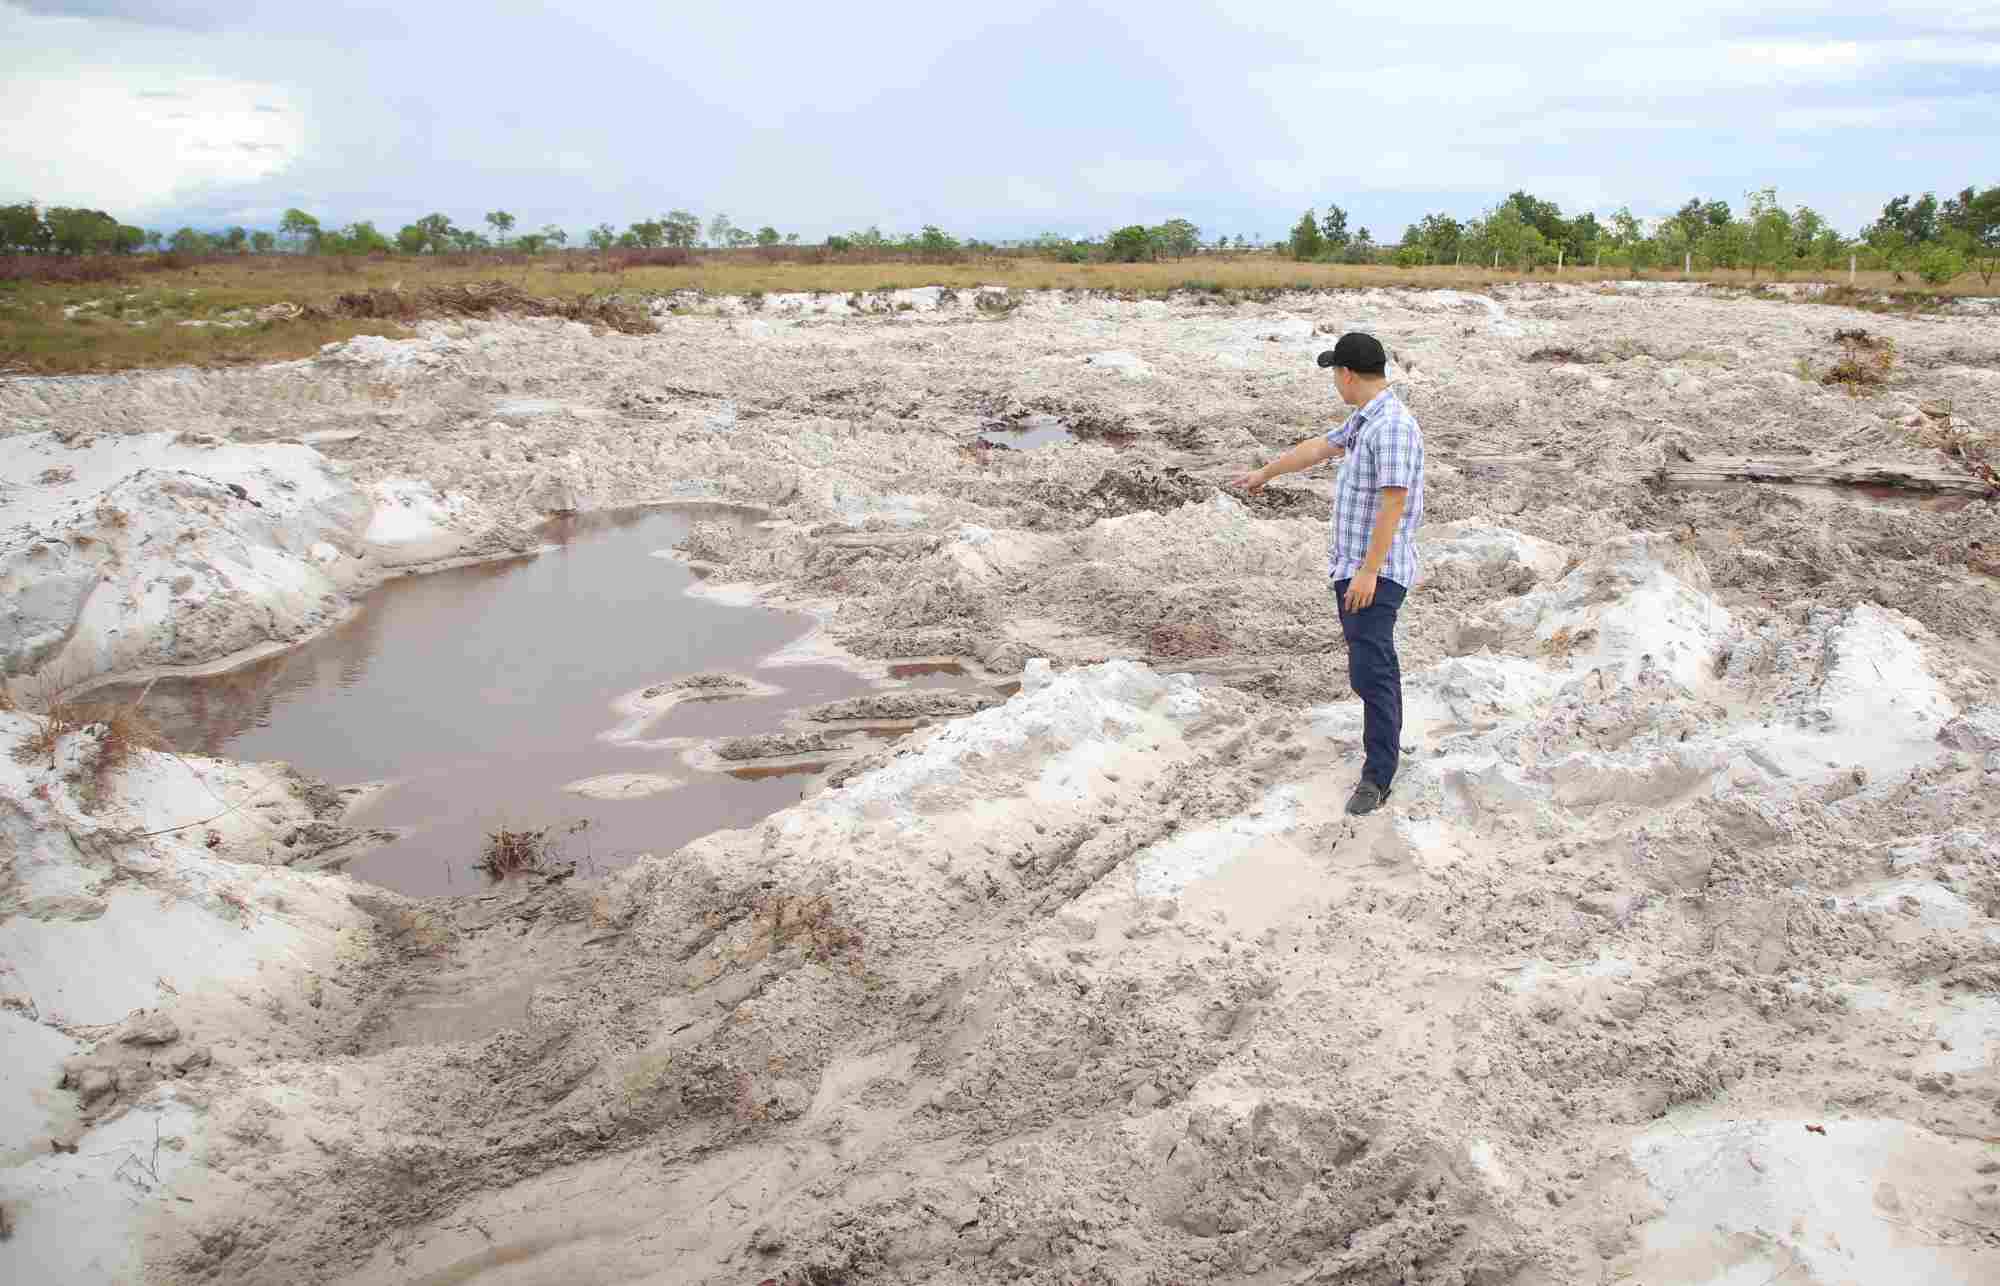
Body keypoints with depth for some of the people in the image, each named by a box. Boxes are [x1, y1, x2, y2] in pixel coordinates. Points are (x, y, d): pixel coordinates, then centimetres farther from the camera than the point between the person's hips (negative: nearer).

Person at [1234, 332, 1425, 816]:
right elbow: (1320, 447, 28)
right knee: (1372, 663, 17)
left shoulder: (1393, 425, -19)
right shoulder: (1368, 418, 12)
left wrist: (1368, 572, -27)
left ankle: (1376, 778, -13)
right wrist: (1265, 472, 41)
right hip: (1350, 566, 10)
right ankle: (1386, 741, 29)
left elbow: (1393, 504, -24)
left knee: (1370, 671, -15)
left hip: (1376, 573, -10)